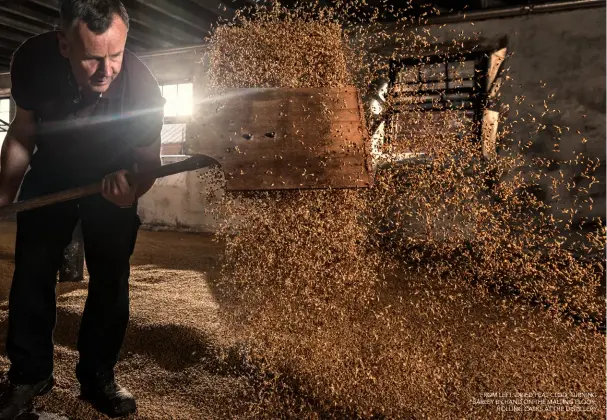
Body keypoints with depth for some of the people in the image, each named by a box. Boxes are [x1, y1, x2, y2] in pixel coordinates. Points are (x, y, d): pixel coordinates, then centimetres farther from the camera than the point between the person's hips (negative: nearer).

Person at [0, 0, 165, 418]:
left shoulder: (142, 87, -34)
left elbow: (149, 159, -19)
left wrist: (131, 189, -41)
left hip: (112, 181, -1)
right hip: (50, 175, 2)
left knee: (111, 279, -2)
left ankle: (98, 377, 14)